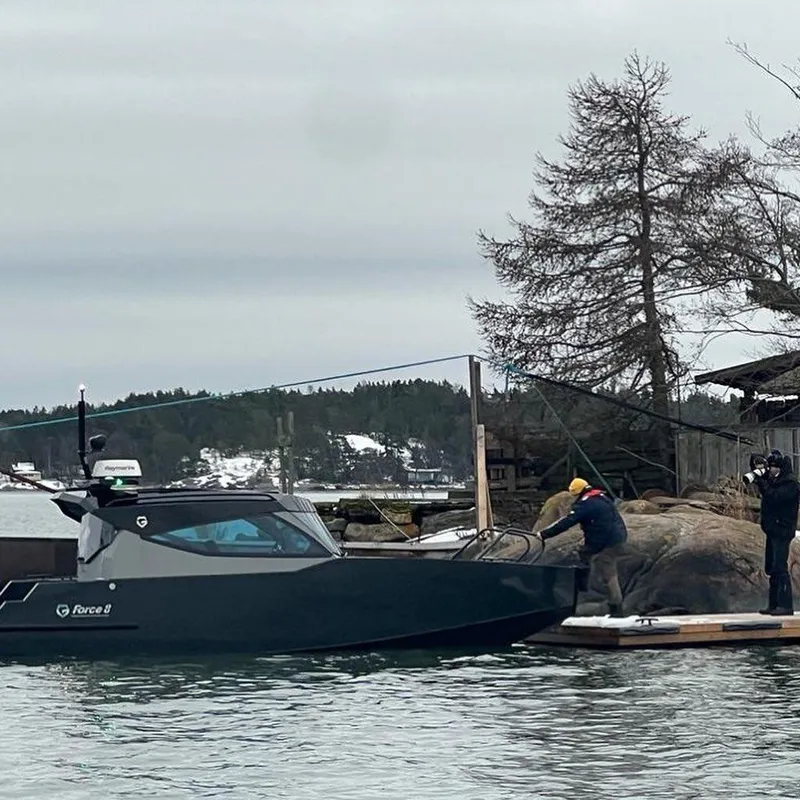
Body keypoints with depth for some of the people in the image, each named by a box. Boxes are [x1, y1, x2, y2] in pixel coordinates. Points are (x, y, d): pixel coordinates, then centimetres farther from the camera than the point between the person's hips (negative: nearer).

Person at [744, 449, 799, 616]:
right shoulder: (772, 478, 13)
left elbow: (773, 496, -26)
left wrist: (761, 481, -21)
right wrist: (757, 470, 1)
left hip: (782, 530, -10)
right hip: (772, 529, 10)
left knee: (779, 567, -13)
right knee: (771, 568, 11)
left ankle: (785, 605, -14)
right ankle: (774, 604, 16)